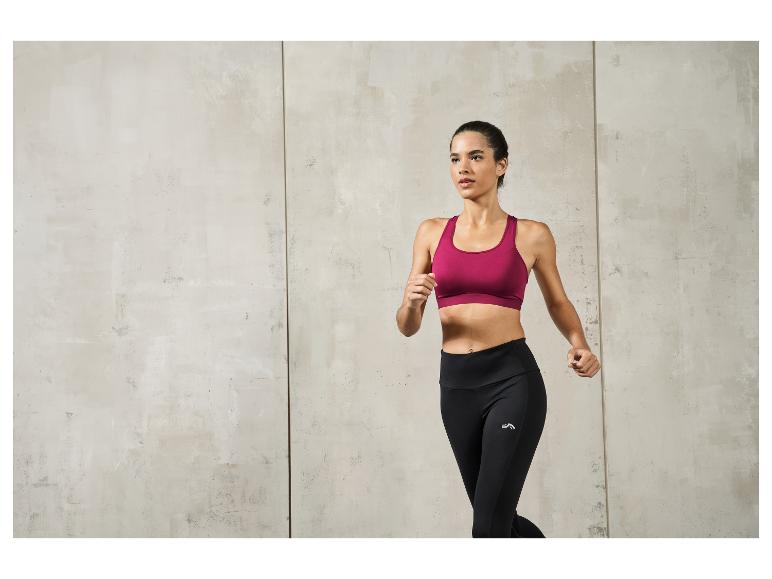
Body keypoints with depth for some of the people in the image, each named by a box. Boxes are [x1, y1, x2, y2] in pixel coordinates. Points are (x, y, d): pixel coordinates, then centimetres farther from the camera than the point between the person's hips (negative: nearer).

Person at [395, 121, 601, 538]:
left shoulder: (531, 235, 0)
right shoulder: (432, 232, 7)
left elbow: (557, 302, 15)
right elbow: (408, 327, 7)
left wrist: (578, 346, -4)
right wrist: (412, 302, -16)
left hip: (513, 379, -4)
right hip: (456, 383, 4)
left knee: (489, 523, -8)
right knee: (498, 517, 16)